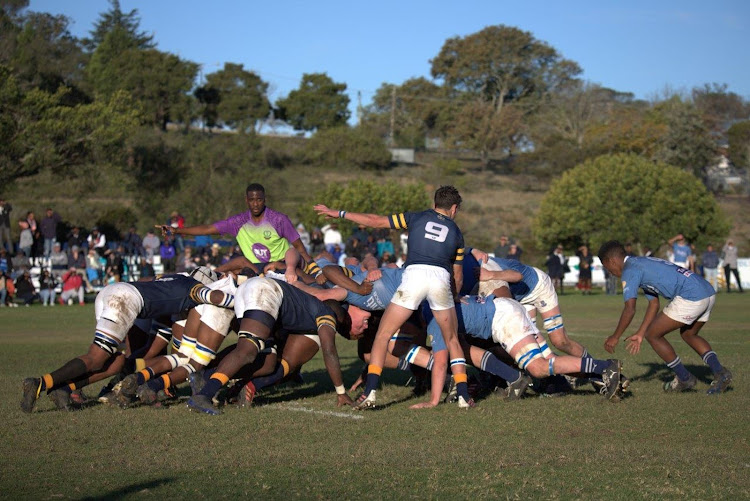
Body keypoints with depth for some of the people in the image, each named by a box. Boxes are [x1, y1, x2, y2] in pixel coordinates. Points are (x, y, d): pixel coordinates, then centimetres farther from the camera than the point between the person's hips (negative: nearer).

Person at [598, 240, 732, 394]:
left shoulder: (629, 271, -3)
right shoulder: (643, 264, 27)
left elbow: (630, 310, -10)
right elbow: (654, 304, 31)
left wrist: (615, 337, 1)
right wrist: (640, 334, 33)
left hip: (691, 298, -10)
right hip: (709, 292, 10)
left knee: (653, 335, 4)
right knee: (689, 334, 31)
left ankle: (684, 379, 13)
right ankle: (720, 373, 14)